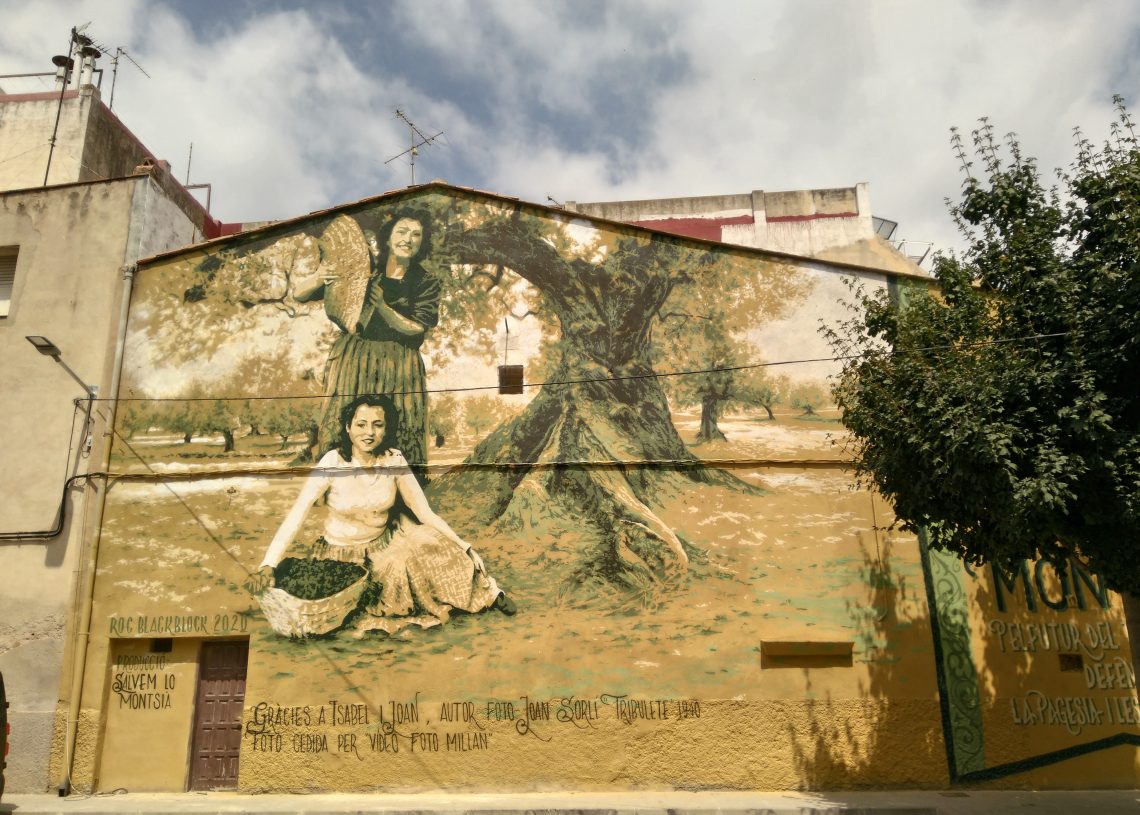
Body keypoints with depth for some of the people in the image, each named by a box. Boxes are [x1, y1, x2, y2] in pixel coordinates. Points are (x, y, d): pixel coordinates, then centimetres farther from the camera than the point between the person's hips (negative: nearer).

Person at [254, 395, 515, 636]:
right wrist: (268, 565, -35)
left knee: (435, 549, -20)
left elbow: (425, 512, -9)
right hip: (343, 555, -3)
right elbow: (296, 515, -25)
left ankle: (487, 590, 2)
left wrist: (463, 547, -17)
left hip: (384, 543, 3)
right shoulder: (333, 463, -21)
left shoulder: (394, 460, -11)